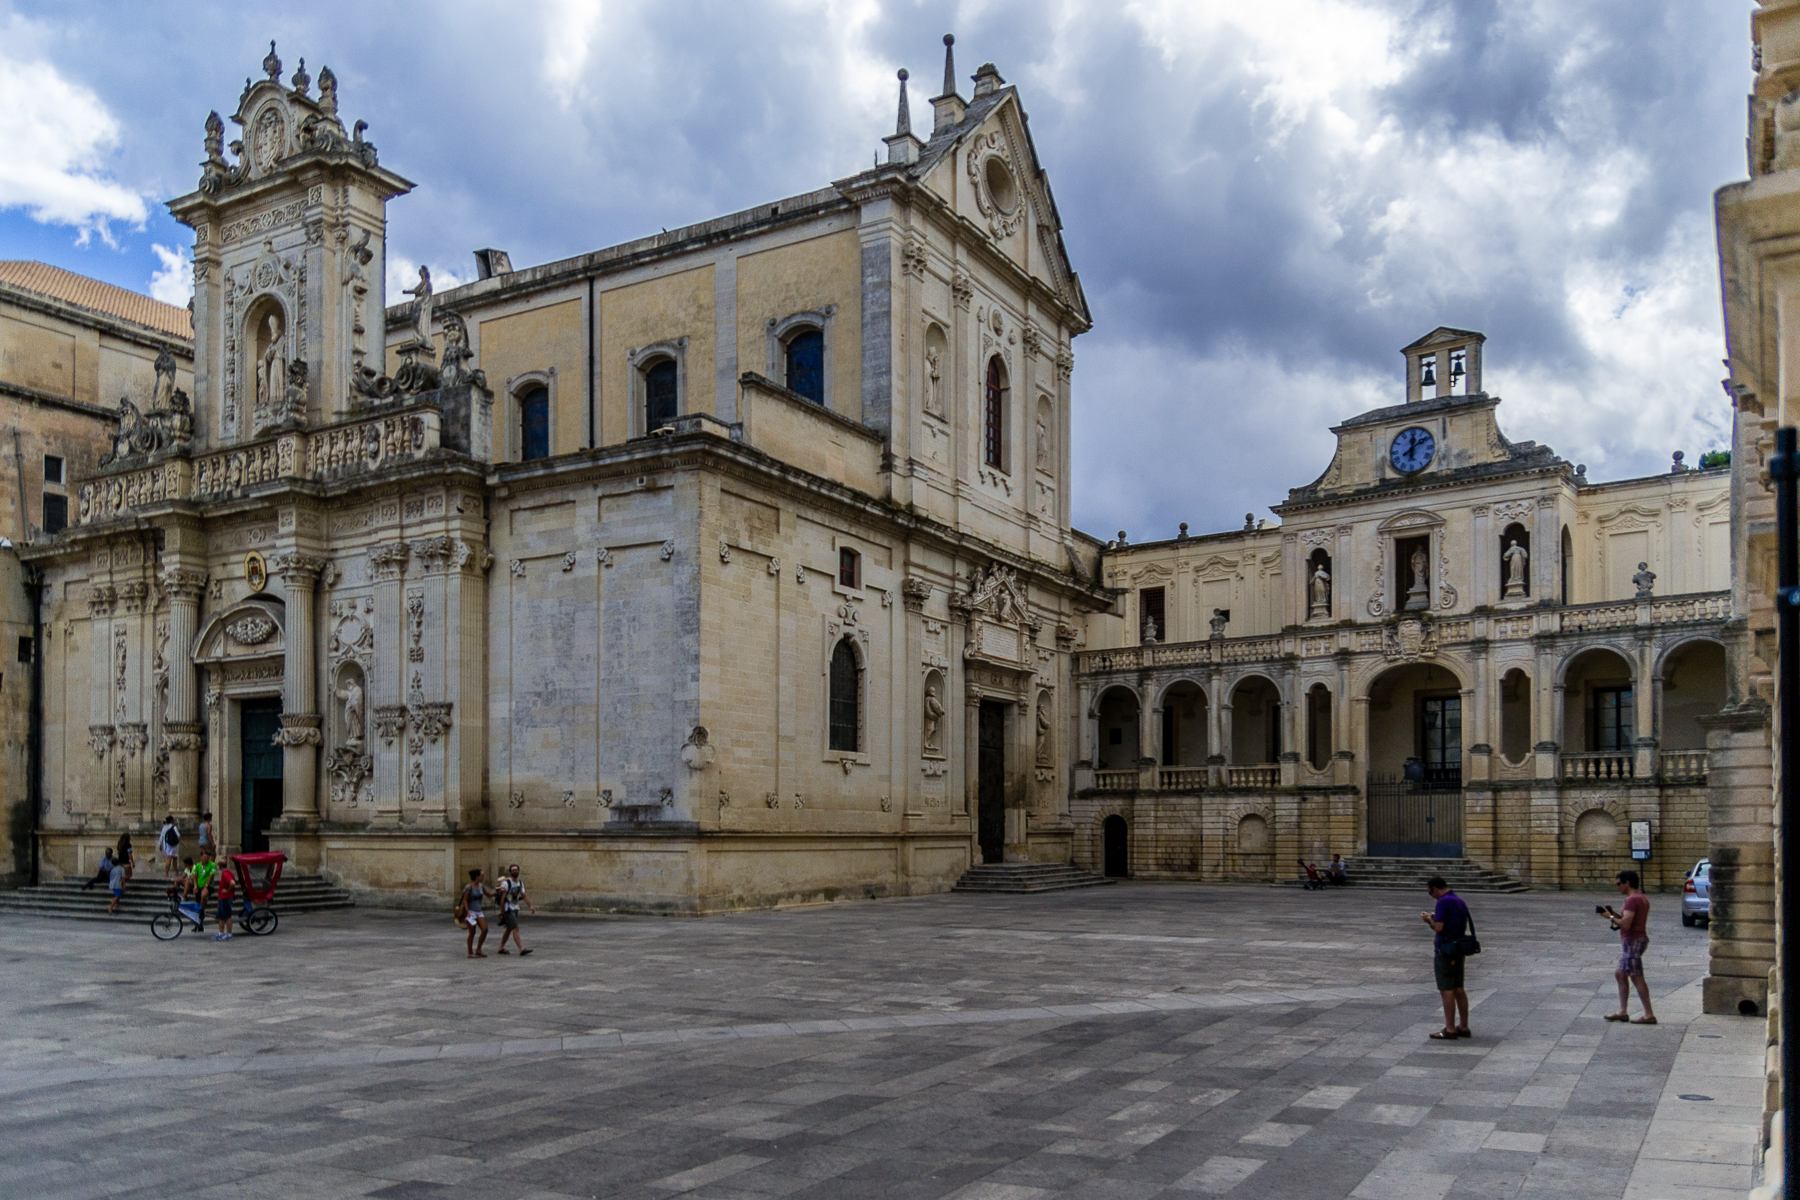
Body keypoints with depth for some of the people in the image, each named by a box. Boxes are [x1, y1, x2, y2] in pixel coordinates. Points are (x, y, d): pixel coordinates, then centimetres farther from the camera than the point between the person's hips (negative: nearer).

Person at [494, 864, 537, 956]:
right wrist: (502, 913, -14)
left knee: (509, 929, 13)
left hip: (515, 909, 8)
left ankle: (501, 948, 25)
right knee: (516, 928, -14)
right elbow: (502, 899, -12)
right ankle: (521, 949, -19)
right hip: (508, 909, -7)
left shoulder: (520, 883, 9)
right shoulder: (506, 883, -12)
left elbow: (524, 896, 10)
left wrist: (530, 906, -3)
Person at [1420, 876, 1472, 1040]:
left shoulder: (1443, 902, -16)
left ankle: (1450, 1030, -1)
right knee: (1458, 990, 13)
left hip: (1445, 951, -9)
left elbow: (1438, 928, -21)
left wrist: (1429, 919, -1)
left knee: (1446, 991, -4)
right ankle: (1464, 1027, 17)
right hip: (1459, 950, 9)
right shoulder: (1460, 901, 11)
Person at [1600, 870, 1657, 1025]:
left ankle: (1649, 1015, -2)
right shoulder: (1642, 898, 15)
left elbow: (1625, 924, -23)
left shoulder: (1632, 900, -17)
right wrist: (1616, 915, 11)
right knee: (1620, 975, 14)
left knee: (1637, 978, -6)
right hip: (1640, 938, 11)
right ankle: (1623, 1012, 17)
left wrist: (1611, 917, -9)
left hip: (1632, 941, -11)